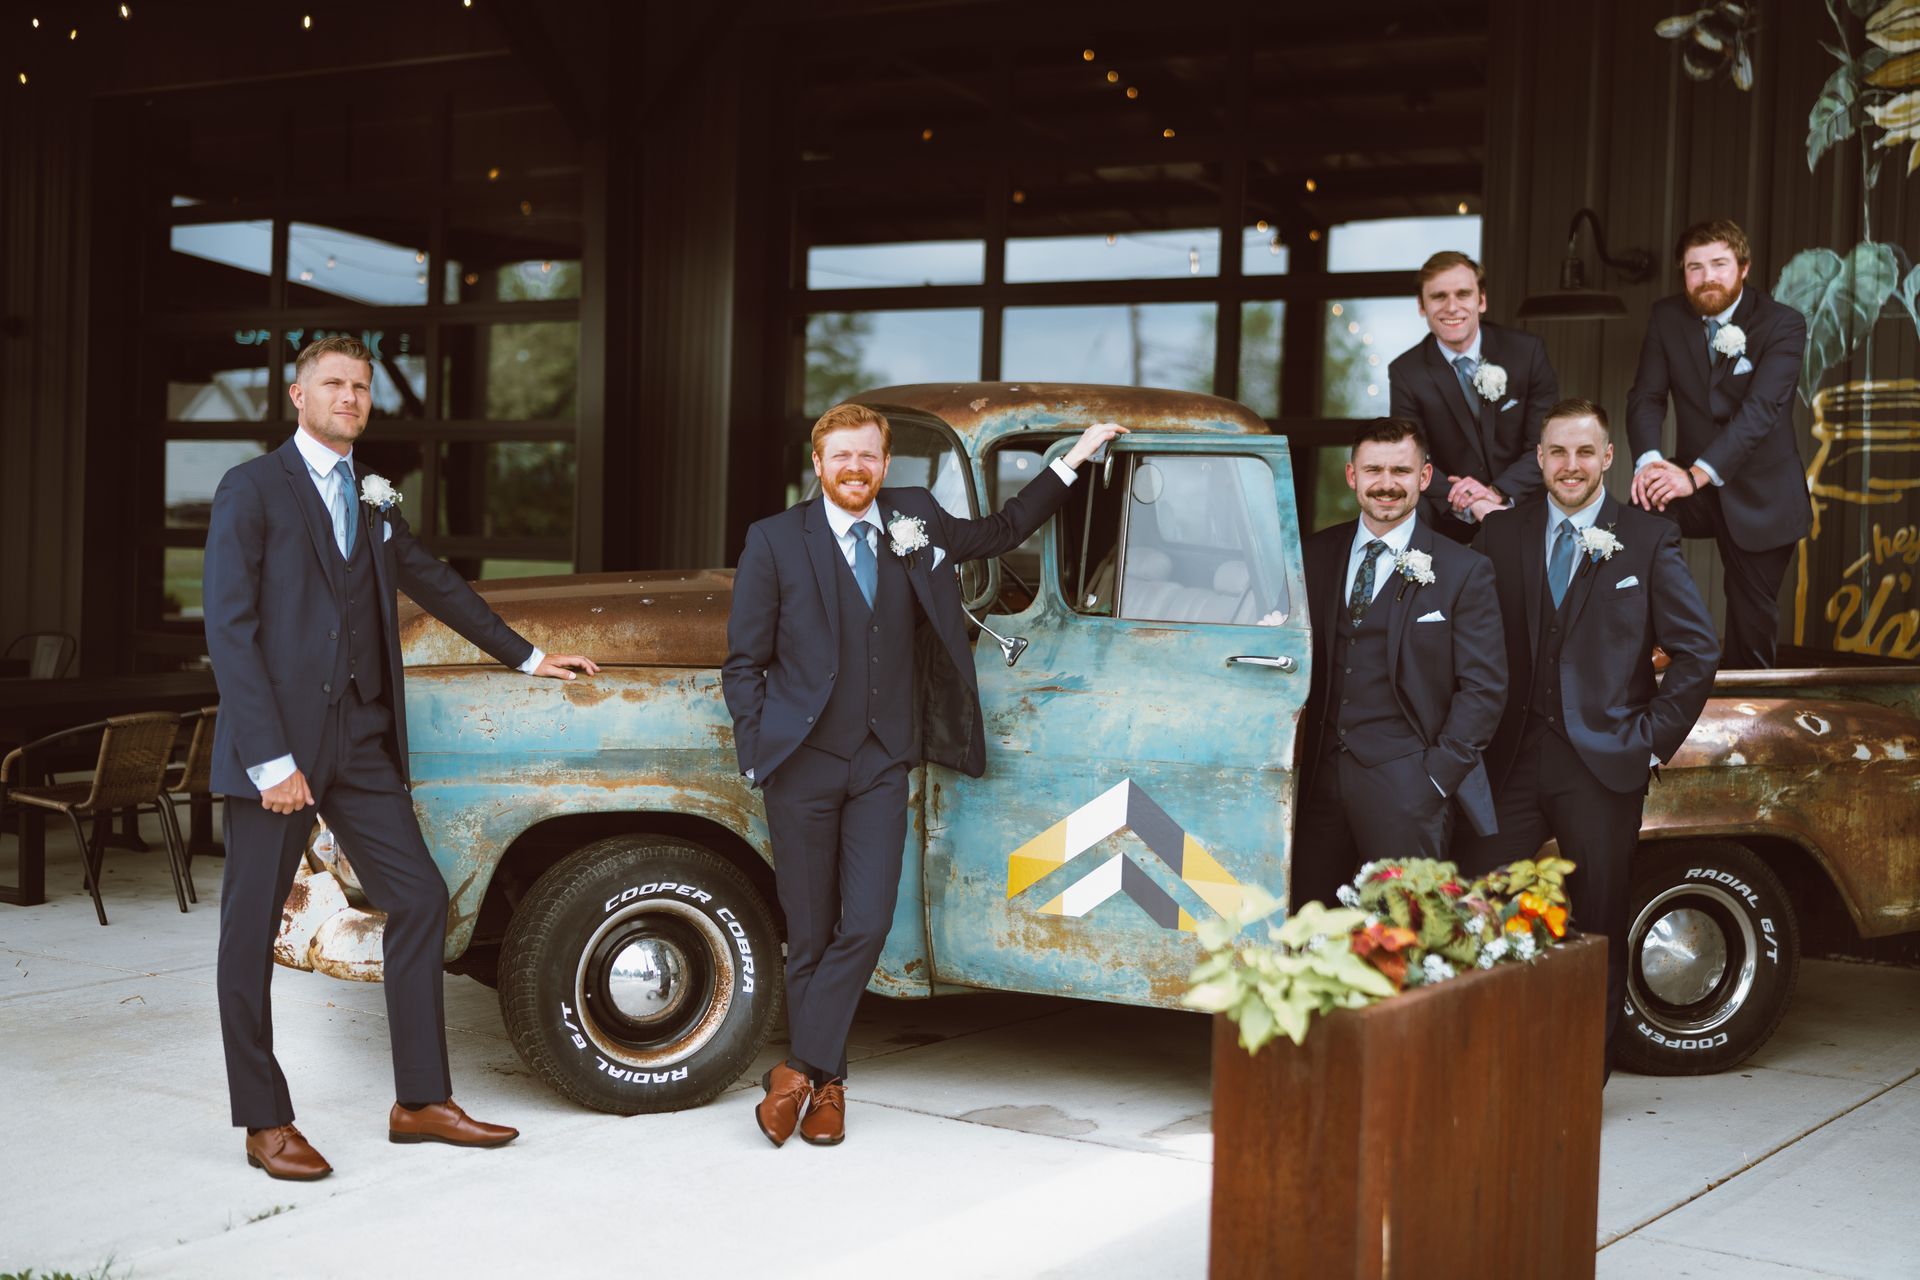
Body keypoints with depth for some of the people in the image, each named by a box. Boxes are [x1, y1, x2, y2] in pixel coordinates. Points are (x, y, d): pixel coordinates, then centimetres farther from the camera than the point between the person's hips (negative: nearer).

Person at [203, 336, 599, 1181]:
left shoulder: (373, 500, 15)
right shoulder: (252, 491, -5)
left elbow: (434, 585, 28)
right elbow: (230, 631, -12)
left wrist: (526, 656, 32)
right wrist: (271, 760, -18)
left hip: (361, 744, 7)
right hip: (276, 746, -6)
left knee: (420, 899, 4)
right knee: (250, 930, 1)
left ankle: (421, 1102, 13)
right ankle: (265, 1124, 12)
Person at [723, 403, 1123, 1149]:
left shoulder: (915, 523, 10)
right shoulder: (774, 541, 1)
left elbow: (1001, 532, 27)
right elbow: (744, 662, 3)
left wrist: (1073, 461, 26)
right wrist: (757, 754, -5)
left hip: (881, 765, 2)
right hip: (803, 764, -2)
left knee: (866, 925, -9)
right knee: (810, 935, 2)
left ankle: (799, 1072, -1)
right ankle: (827, 1084, 14)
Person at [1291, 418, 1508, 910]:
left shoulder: (1463, 571, 1)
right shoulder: (1315, 555, 11)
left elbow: (1484, 686, -2)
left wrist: (1437, 775, -10)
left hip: (1404, 781, -4)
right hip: (1319, 775, 4)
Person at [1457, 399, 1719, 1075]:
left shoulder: (1648, 540, 2)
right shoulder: (1500, 533, 8)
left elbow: (1697, 653, 2)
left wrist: (1652, 740, -4)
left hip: (1603, 762, -2)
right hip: (1513, 759, 2)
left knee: (1599, 925, 6)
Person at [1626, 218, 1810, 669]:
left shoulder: (1784, 325, -13)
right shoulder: (1666, 318, -1)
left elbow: (1759, 409, -25)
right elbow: (1646, 396, -8)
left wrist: (1697, 474, -37)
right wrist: (1648, 459, -30)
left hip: (1759, 492, -2)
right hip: (1690, 480, 3)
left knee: (1753, 615, 3)